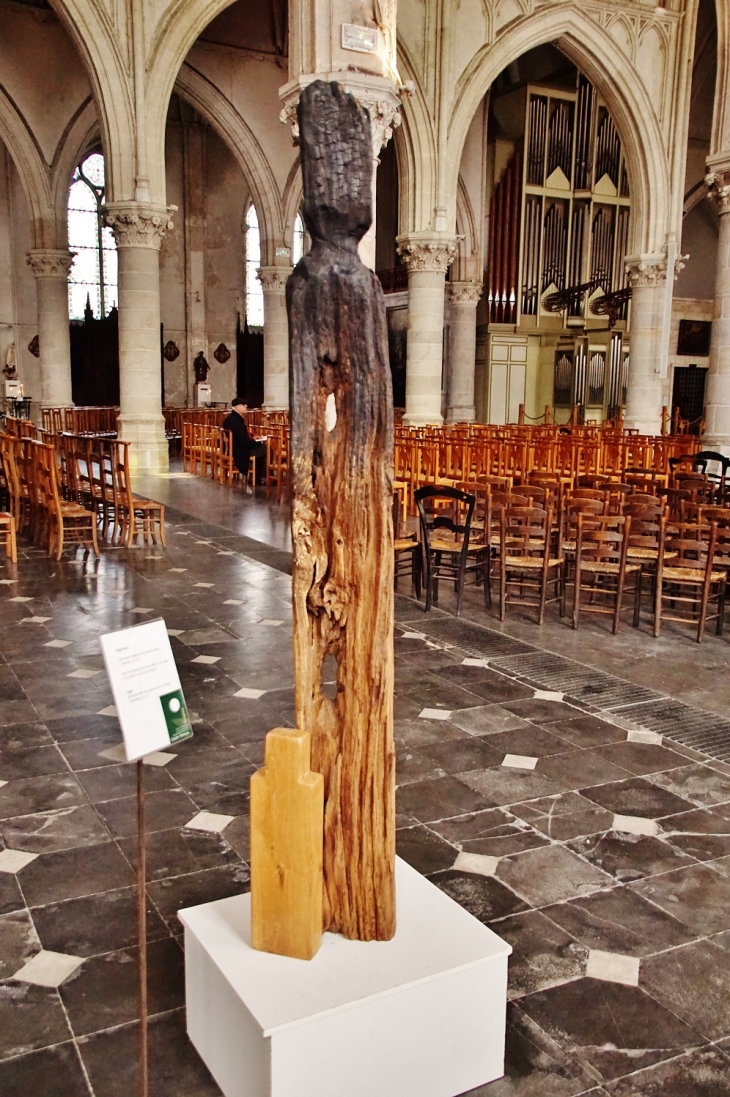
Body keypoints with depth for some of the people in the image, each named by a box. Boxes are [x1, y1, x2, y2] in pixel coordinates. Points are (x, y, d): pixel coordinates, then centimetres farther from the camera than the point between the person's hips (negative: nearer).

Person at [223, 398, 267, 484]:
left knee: (260, 448, 17)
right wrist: (260, 442, -11)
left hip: (235, 448, 11)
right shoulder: (236, 420, -25)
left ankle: (257, 477, 17)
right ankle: (260, 478, 9)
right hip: (238, 451, -11)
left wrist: (252, 438, 9)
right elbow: (245, 442, -25)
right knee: (265, 449, -5)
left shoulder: (232, 418, 8)